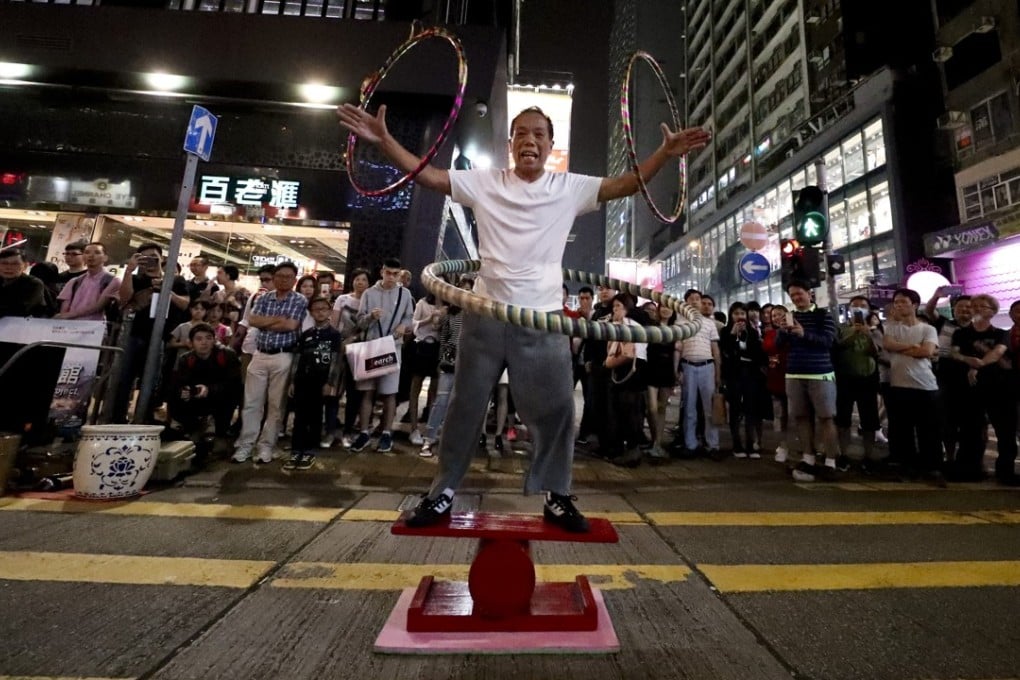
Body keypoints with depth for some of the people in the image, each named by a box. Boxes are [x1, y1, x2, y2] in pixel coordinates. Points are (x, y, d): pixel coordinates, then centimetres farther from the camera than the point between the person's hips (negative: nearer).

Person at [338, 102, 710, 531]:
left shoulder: (570, 187, 9)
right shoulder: (484, 183, 7)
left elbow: (625, 184, 6)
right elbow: (427, 175, 5)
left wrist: (666, 153, -6)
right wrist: (383, 139, -3)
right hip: (486, 314, 0)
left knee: (556, 408, 5)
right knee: (466, 406, 9)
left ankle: (556, 496, 25)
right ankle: (443, 492, 27)